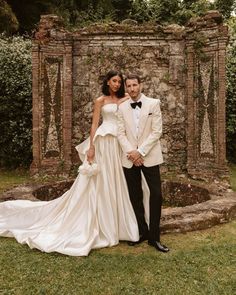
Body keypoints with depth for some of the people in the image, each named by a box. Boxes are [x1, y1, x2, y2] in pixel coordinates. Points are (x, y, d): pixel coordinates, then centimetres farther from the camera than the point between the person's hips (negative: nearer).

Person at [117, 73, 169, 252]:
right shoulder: (122, 107, 7)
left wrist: (140, 152, -13)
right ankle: (142, 232, 23)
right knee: (135, 197, 8)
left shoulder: (153, 103, -1)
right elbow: (121, 133, 3)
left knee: (156, 195, -5)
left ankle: (154, 237, 8)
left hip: (149, 157, -2)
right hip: (129, 158, 3)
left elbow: (157, 131, -7)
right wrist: (130, 152, -12)